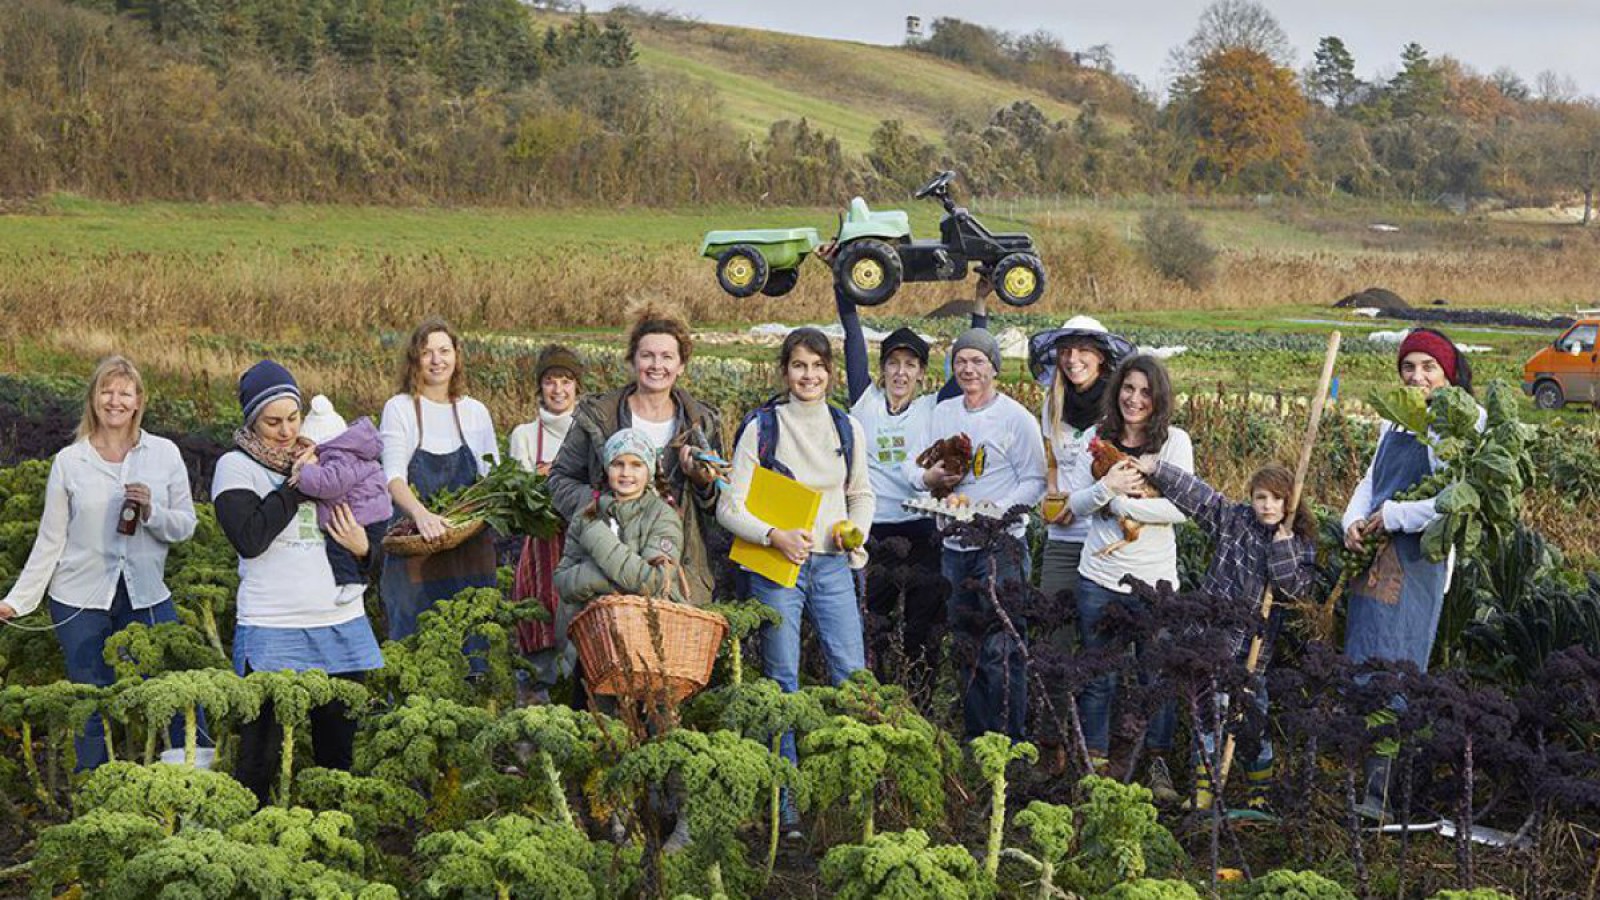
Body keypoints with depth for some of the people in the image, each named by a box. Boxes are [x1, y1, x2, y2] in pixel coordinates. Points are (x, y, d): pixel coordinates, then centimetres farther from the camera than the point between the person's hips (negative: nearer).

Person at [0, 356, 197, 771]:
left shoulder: (164, 454, 2)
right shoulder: (69, 461, 2)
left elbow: (186, 525, 3)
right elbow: (50, 541, 5)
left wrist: (151, 511, -17)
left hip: (147, 596, 0)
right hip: (80, 601, 0)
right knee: (90, 713, 4)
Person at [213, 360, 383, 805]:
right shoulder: (236, 466, 1)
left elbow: (368, 547, 22)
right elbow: (249, 538, -16)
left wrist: (362, 548, -2)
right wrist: (296, 484, -9)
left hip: (342, 624, 5)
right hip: (272, 633, -5)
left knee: (338, 752, 8)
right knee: (259, 759, -4)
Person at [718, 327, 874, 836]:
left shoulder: (847, 428, 9)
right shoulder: (761, 428, -1)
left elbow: (862, 494, 23)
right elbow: (729, 508, -3)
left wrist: (856, 529, 3)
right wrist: (775, 536, -17)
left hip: (833, 565, 3)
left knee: (854, 677, -3)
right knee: (782, 682, 1)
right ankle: (785, 801, 8)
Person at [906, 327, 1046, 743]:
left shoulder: (1017, 418, -5)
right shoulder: (942, 413, 12)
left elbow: (1034, 481, -8)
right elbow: (911, 463, 14)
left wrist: (997, 510, -22)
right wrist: (929, 477, -9)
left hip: (1001, 546, -6)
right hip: (953, 548, 6)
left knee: (1001, 650, -10)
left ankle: (1009, 740, -4)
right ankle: (974, 739, 23)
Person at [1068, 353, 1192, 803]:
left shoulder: (1175, 441, -3)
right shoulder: (1099, 439, 5)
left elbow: (1181, 508, -12)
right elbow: (1076, 504, 4)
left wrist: (1123, 503, -15)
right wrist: (1107, 487, -15)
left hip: (1154, 579, -2)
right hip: (1098, 576, 2)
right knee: (1097, 676, 9)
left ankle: (1157, 761, 22)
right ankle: (1094, 762, 20)